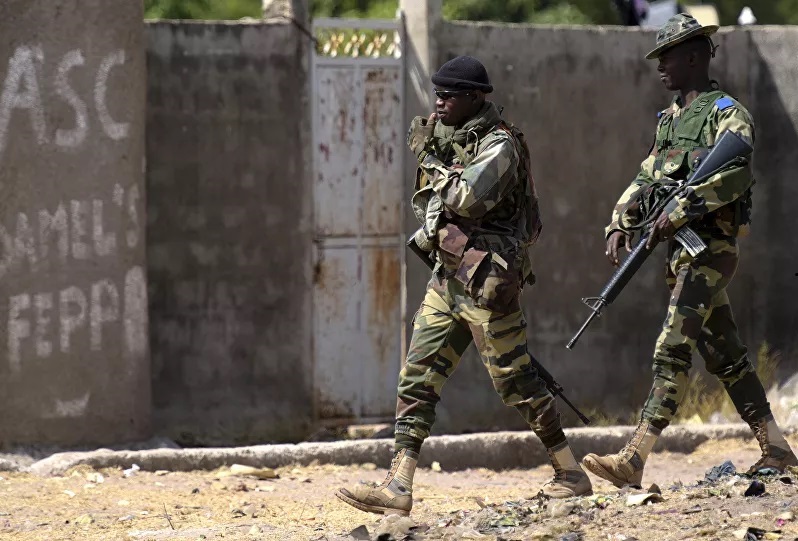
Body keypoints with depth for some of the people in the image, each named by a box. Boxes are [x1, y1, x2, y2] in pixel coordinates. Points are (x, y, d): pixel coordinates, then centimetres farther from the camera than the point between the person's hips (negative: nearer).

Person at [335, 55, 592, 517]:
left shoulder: (499, 145, -13)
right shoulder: (450, 137, 13)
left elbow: (467, 198, -27)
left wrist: (429, 157, -14)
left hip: (485, 281, -9)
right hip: (448, 276, 9)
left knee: (515, 379, -2)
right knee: (417, 379, 1)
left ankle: (571, 474, 11)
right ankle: (398, 487, -3)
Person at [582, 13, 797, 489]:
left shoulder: (727, 113, -8)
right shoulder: (670, 119, 19)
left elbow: (734, 175, -23)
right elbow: (647, 178, 23)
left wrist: (680, 210, -26)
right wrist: (620, 224, 9)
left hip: (711, 248, -9)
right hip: (682, 250, 10)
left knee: (673, 352, -15)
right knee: (724, 354, 11)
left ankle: (634, 461, -23)